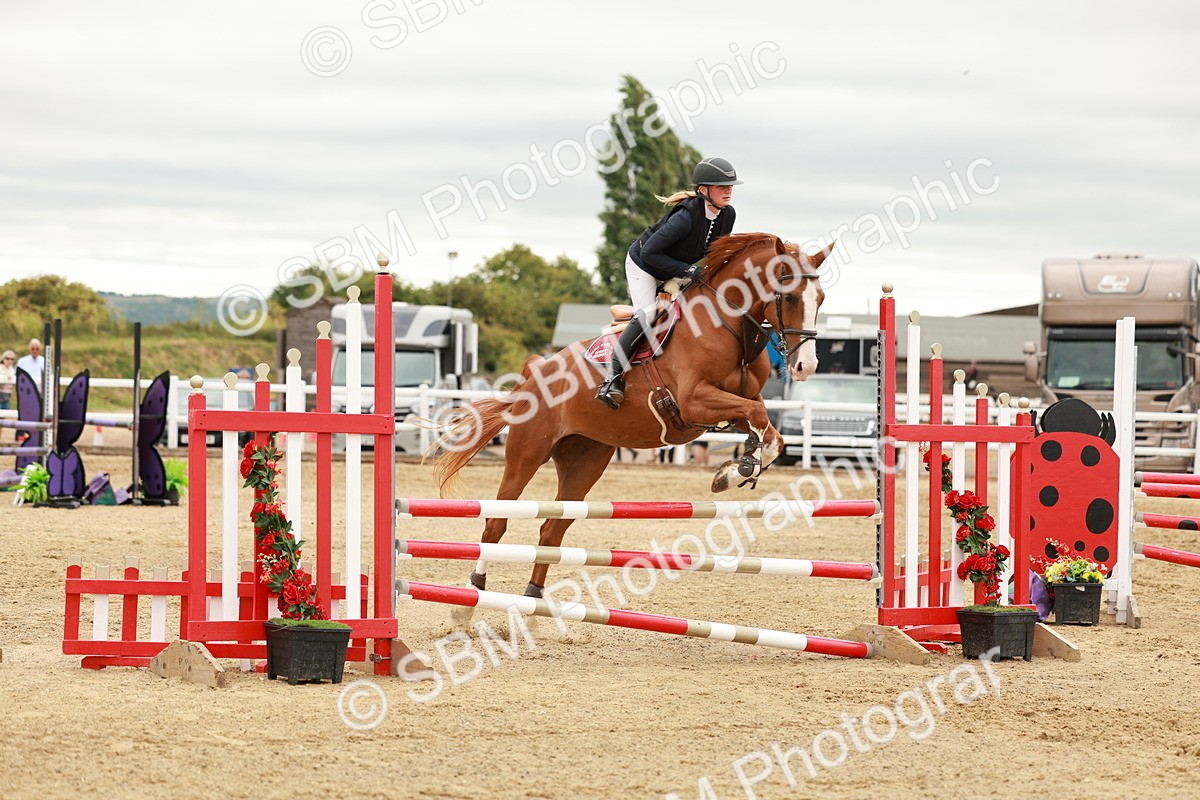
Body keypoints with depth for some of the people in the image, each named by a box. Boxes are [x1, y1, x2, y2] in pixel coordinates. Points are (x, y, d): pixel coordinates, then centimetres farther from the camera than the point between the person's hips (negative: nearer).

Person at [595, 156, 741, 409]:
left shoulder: (727, 215, -14)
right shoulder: (686, 216, -36)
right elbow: (649, 252, -31)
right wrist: (687, 270, -33)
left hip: (675, 272, 8)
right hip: (643, 265, -8)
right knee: (647, 314, -24)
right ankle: (612, 377, -22)